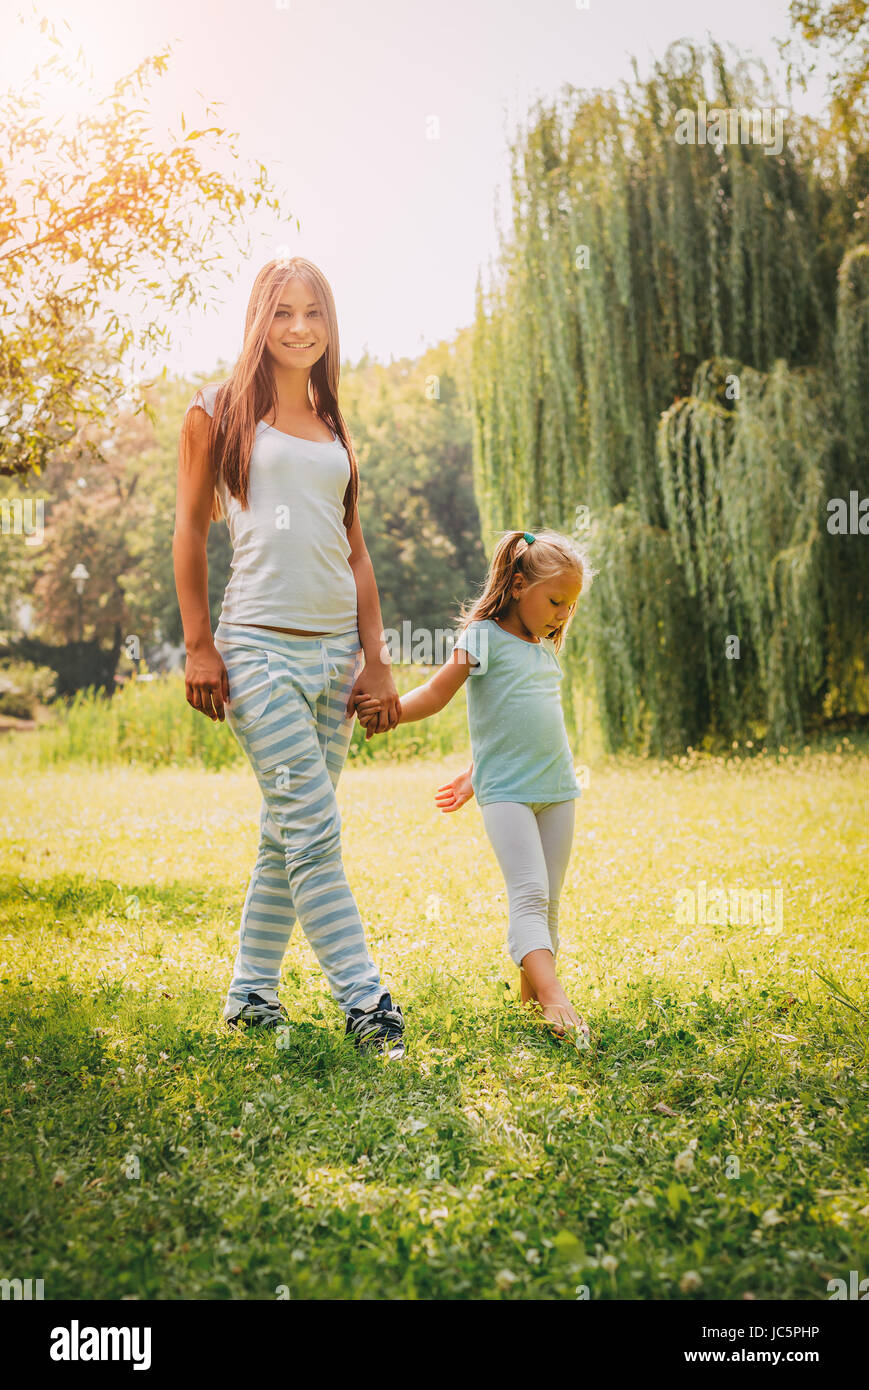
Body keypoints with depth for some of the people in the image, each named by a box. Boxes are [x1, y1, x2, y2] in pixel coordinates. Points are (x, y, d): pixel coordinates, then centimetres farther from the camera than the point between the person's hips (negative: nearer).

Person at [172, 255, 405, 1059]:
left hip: (336, 648, 6)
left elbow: (355, 552, 17)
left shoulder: (333, 429, 18)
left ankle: (251, 992, 19)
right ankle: (363, 1000, -8)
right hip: (259, 645, -5)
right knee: (315, 830, -11)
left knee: (289, 830, 8)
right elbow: (190, 528, 1)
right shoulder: (220, 411, 4)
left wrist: (376, 659, 10)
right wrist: (199, 646, -6)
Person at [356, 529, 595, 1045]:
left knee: (549, 902, 7)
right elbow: (437, 693, -9)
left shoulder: (545, 649, 17)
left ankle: (533, 995, 15)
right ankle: (555, 997, -30)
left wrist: (476, 774, 25)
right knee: (529, 892, -19)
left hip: (557, 789, 7)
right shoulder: (486, 638, -4)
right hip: (507, 793, -7)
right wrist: (390, 710, -26)